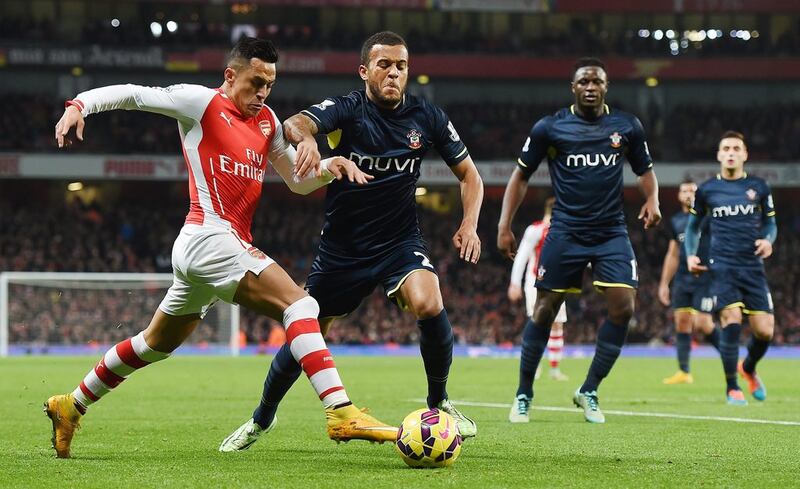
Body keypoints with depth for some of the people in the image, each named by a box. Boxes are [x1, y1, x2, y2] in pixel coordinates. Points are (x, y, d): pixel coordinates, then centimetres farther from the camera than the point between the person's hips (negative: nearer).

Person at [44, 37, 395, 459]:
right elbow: (132, 95, 0)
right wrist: (79, 106, -16)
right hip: (210, 237, -9)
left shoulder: (267, 122, 19)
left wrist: (330, 167, 1)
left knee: (155, 345, 21)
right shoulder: (202, 102, -2)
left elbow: (298, 180, 21)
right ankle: (341, 414, -31)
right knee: (300, 305, -21)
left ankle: (70, 406, 34)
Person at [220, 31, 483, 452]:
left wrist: (469, 224, -11)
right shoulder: (346, 109, -12)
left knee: (429, 306, -28)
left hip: (400, 241, 1)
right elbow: (295, 123, -33)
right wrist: (306, 137, -58)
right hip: (342, 247, 0)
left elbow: (468, 174, 7)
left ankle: (439, 402, -6)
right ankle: (262, 418, 30)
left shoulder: (427, 118, -4)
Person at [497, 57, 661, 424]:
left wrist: (652, 200, -3)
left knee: (623, 307, -12)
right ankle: (524, 395, 14)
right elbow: (521, 175, 7)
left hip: (611, 232, 2)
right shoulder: (549, 128, 0)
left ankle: (589, 392, 3)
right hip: (565, 232, -2)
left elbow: (645, 169, 18)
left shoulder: (627, 127, 5)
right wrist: (505, 226, 1)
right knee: (544, 311, -2)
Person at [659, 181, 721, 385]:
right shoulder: (676, 221, 15)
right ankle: (683, 372, 5)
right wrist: (664, 283, 20)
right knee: (681, 321, 0)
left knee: (703, 323, -13)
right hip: (682, 278, 6)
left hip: (705, 278, -6)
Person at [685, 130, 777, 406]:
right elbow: (693, 225, 19)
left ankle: (749, 368, 29)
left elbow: (769, 222, 17)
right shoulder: (707, 190, 6)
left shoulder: (758, 188, 7)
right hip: (722, 266, -2)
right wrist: (691, 255, 5)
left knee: (764, 331, -5)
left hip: (753, 267, 2)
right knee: (732, 320, -21)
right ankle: (732, 387, -6)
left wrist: (768, 240, -5)